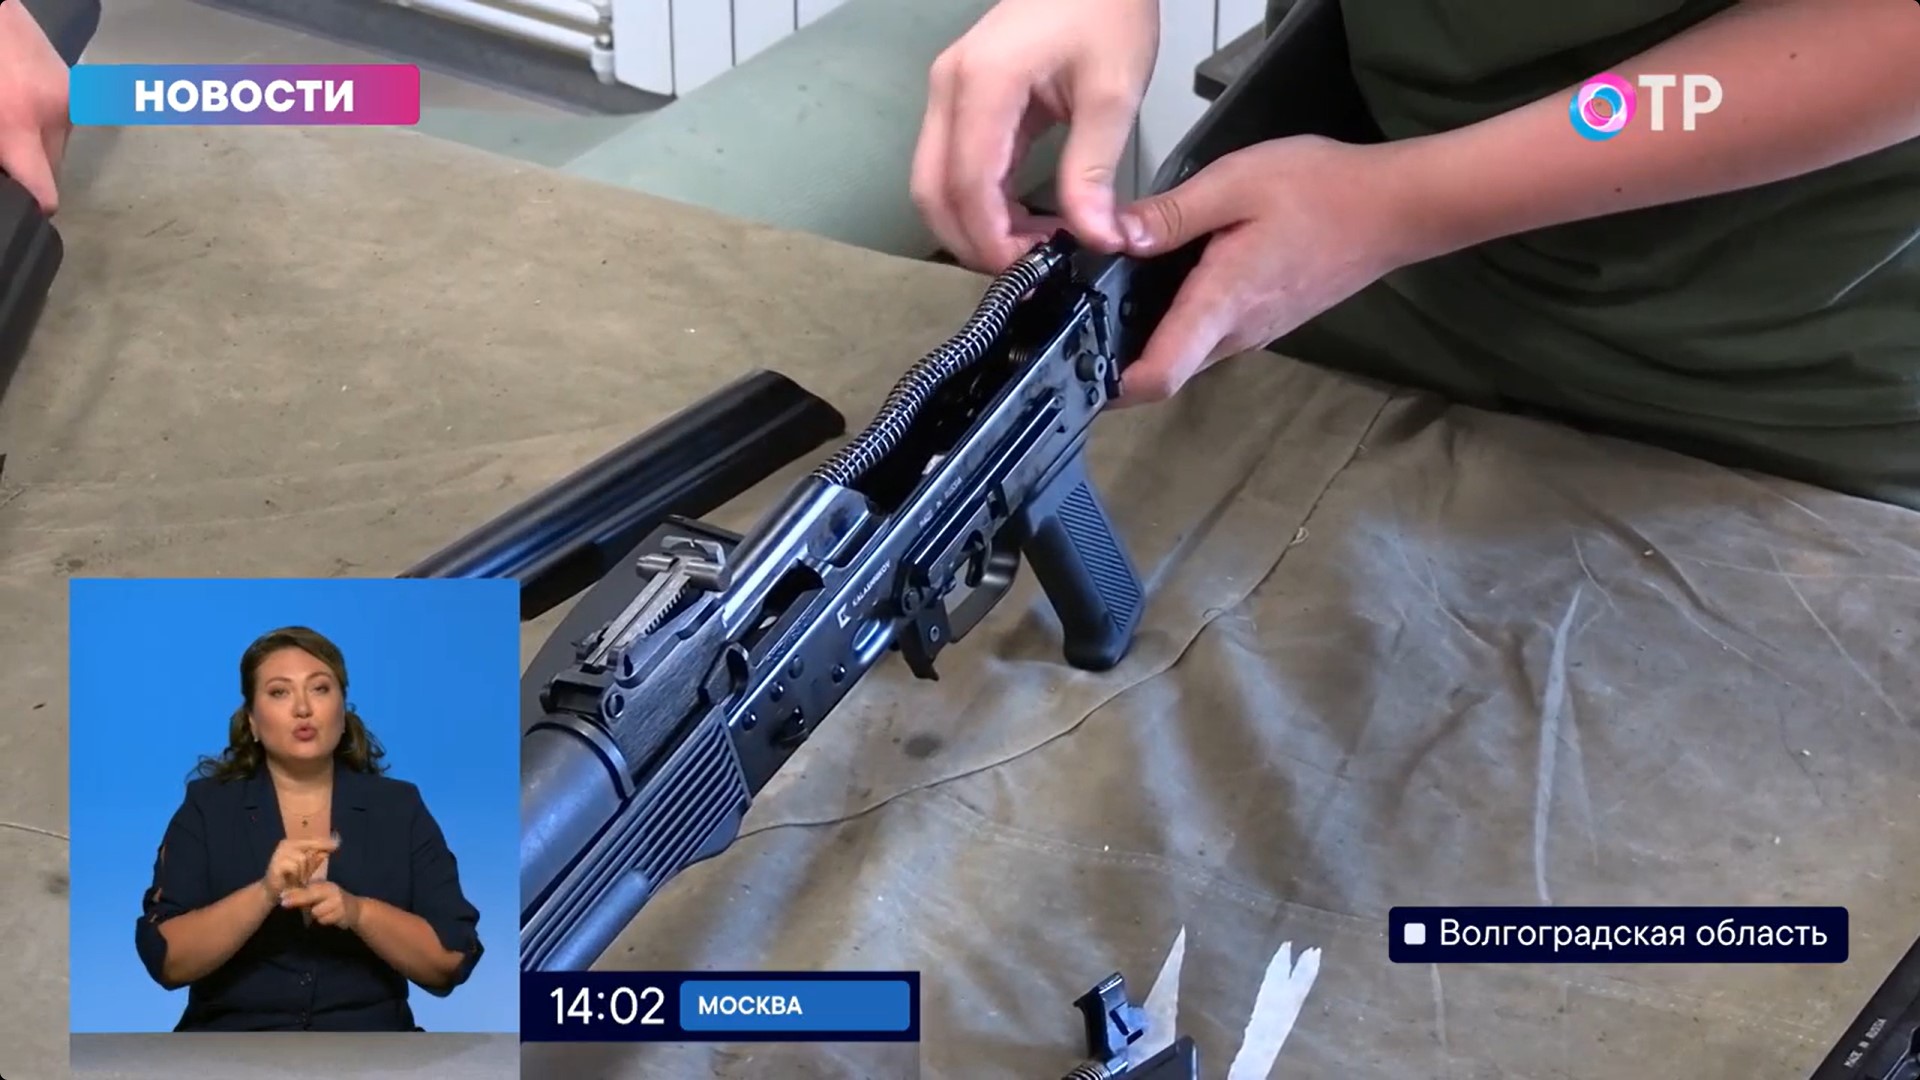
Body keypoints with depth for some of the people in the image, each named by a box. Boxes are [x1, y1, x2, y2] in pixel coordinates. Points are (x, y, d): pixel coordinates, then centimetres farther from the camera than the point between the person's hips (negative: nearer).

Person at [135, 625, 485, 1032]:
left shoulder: (400, 808, 6)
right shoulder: (206, 807, 6)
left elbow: (453, 962, -1)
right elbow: (166, 960, -4)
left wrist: (359, 912, -15)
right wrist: (264, 893, -17)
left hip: (367, 1036, 1)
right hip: (234, 1038, 0)